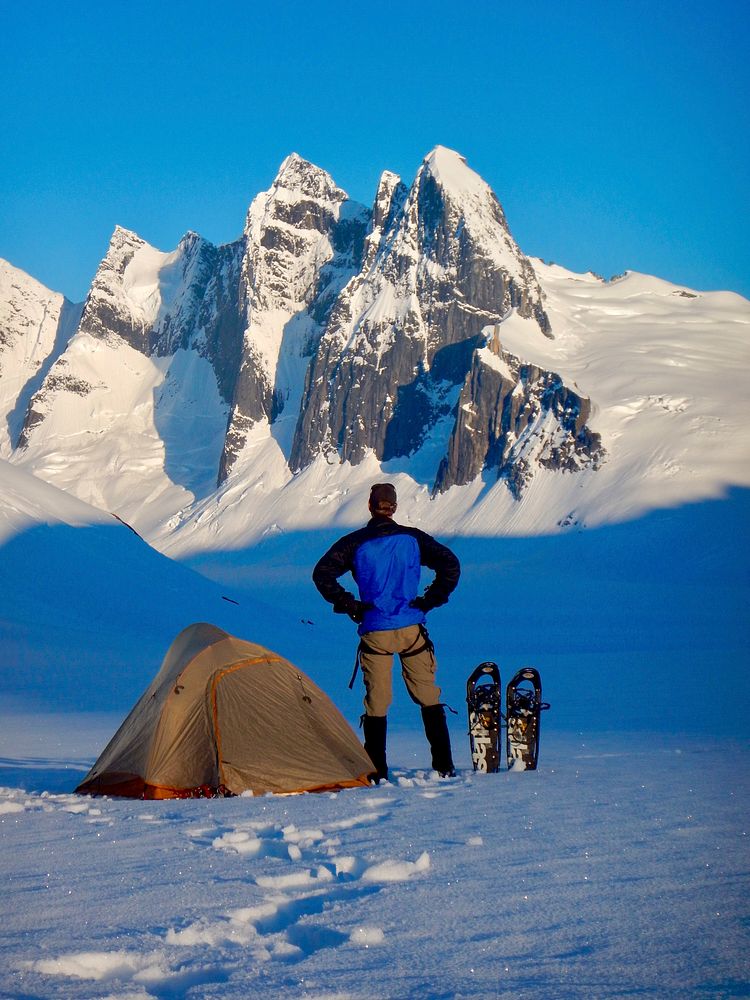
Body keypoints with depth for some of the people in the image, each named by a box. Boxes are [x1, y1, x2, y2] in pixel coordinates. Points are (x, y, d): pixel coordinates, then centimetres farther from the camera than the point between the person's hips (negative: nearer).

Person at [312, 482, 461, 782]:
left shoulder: (354, 543, 0)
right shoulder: (413, 539, 3)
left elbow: (322, 574, -8)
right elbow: (450, 564, -2)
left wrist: (349, 605, -1)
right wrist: (430, 601, 3)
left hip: (374, 632, -1)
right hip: (412, 629, 1)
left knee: (376, 702, 5)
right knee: (428, 698, 9)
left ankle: (377, 773, 4)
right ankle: (444, 767, 9)